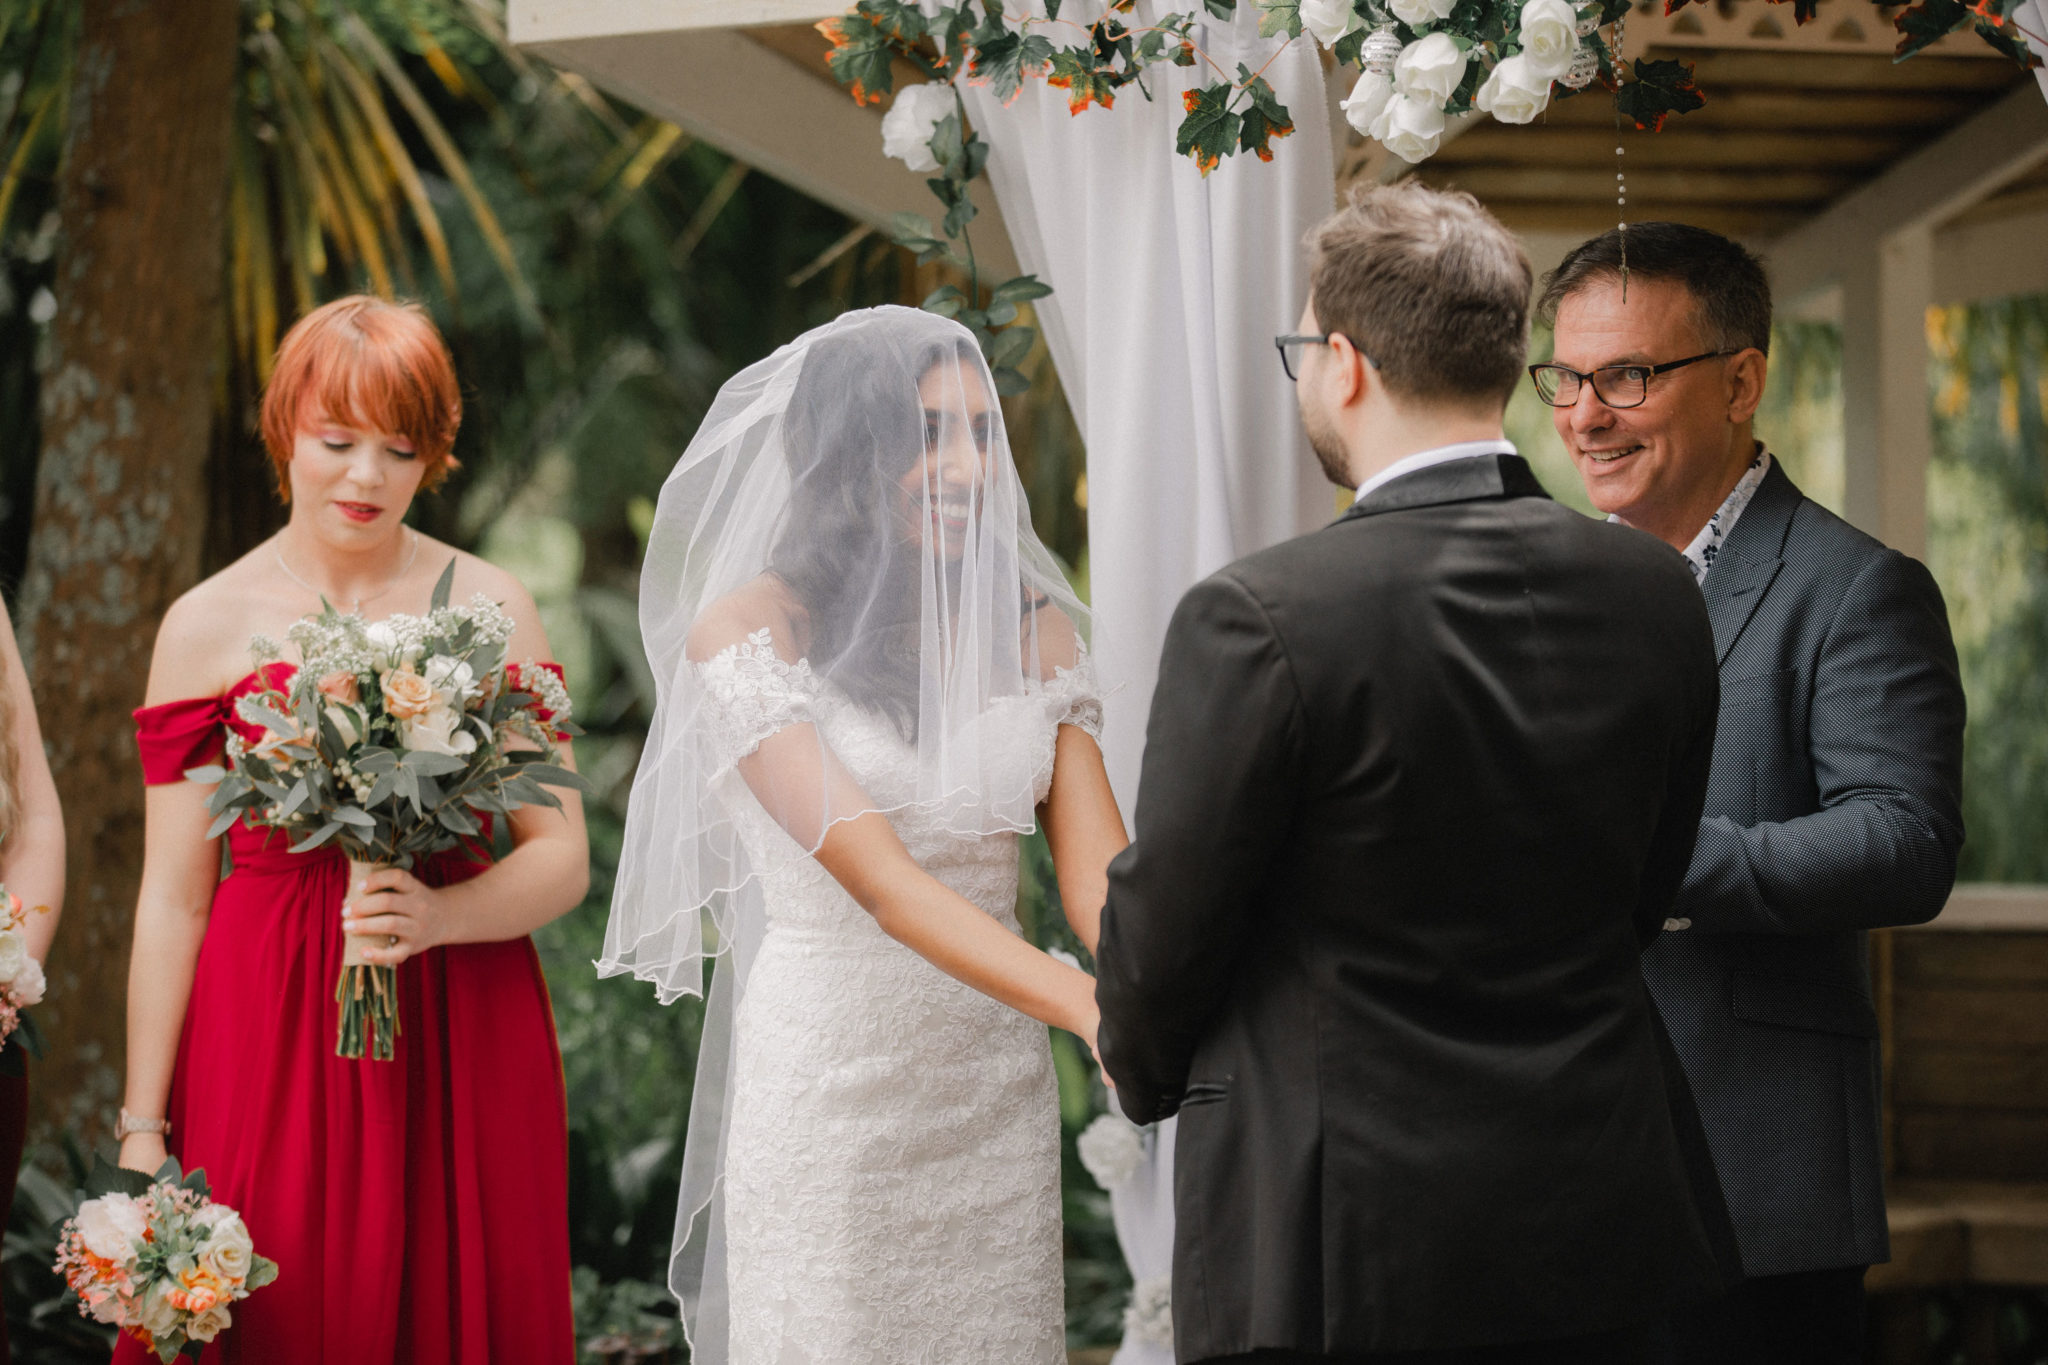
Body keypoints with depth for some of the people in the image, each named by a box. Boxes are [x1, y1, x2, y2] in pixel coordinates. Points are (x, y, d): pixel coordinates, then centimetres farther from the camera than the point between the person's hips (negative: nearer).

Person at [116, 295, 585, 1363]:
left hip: (461, 1043, 1)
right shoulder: (207, 624, 4)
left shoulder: (490, 609, 4)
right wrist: (143, 1132, -1)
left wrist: (435, 916, -18)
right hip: (269, 1037, 0)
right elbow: (171, 901, 3)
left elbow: (562, 861, 2)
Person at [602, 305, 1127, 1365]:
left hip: (995, 1091, 4)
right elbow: (879, 878, -19)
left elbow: (1094, 866, -4)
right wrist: (1090, 1009, -32)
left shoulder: (1031, 625, 5)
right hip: (827, 1093, -4)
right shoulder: (746, 629, -10)